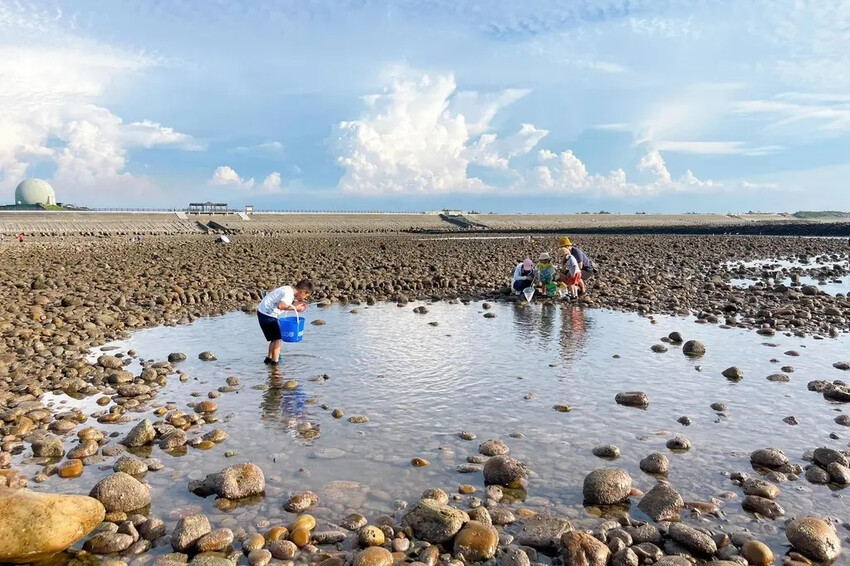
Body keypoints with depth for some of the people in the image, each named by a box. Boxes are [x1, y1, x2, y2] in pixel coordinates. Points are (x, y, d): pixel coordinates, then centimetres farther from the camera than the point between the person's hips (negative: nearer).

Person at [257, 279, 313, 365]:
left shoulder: (288, 289, 6)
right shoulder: (289, 294, -23)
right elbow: (280, 306, -38)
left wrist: (297, 302, 0)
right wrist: (295, 307, -27)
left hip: (263, 312, 10)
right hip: (267, 314, -10)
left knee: (274, 338, 22)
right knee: (278, 339, -4)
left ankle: (269, 359, 33)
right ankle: (274, 362, -1)